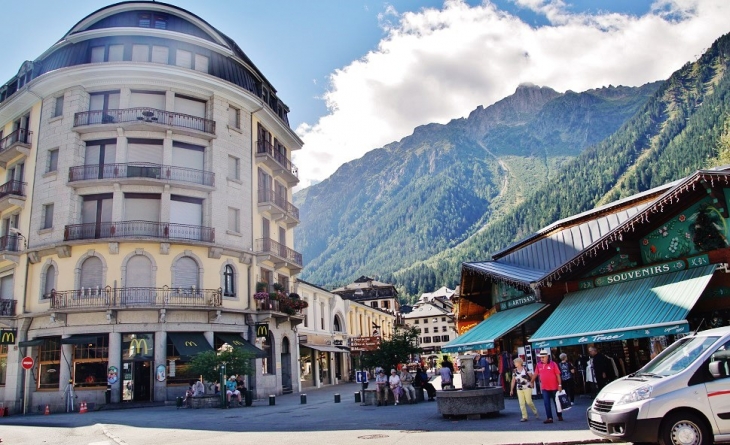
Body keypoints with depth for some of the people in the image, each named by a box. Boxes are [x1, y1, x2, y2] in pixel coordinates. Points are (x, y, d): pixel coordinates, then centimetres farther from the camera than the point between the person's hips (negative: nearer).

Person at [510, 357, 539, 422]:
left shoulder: (526, 369, -8)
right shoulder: (514, 371, 6)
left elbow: (532, 376, -1)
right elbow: (513, 381, 10)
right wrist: (512, 390, 11)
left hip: (527, 388, -4)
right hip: (519, 389, 4)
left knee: (529, 402, -5)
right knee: (521, 403, 1)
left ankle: (535, 412, 20)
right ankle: (524, 417, 7)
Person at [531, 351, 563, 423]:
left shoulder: (553, 364, -9)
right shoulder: (538, 365, 2)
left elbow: (558, 375, -8)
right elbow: (535, 374, 13)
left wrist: (560, 385, -11)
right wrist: (531, 382, 18)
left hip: (554, 387, -3)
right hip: (544, 388, 3)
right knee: (546, 403, -2)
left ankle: (559, 416, 28)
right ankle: (549, 418, 1)